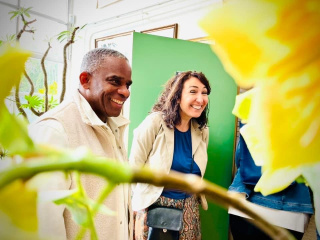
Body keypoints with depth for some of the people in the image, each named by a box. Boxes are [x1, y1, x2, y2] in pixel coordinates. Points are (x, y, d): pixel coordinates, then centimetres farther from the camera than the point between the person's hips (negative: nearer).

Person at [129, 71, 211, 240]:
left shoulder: (202, 132, -1)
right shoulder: (155, 122, -18)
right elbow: (134, 167, -12)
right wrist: (135, 206, -6)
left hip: (189, 208, 5)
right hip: (153, 205, -4)